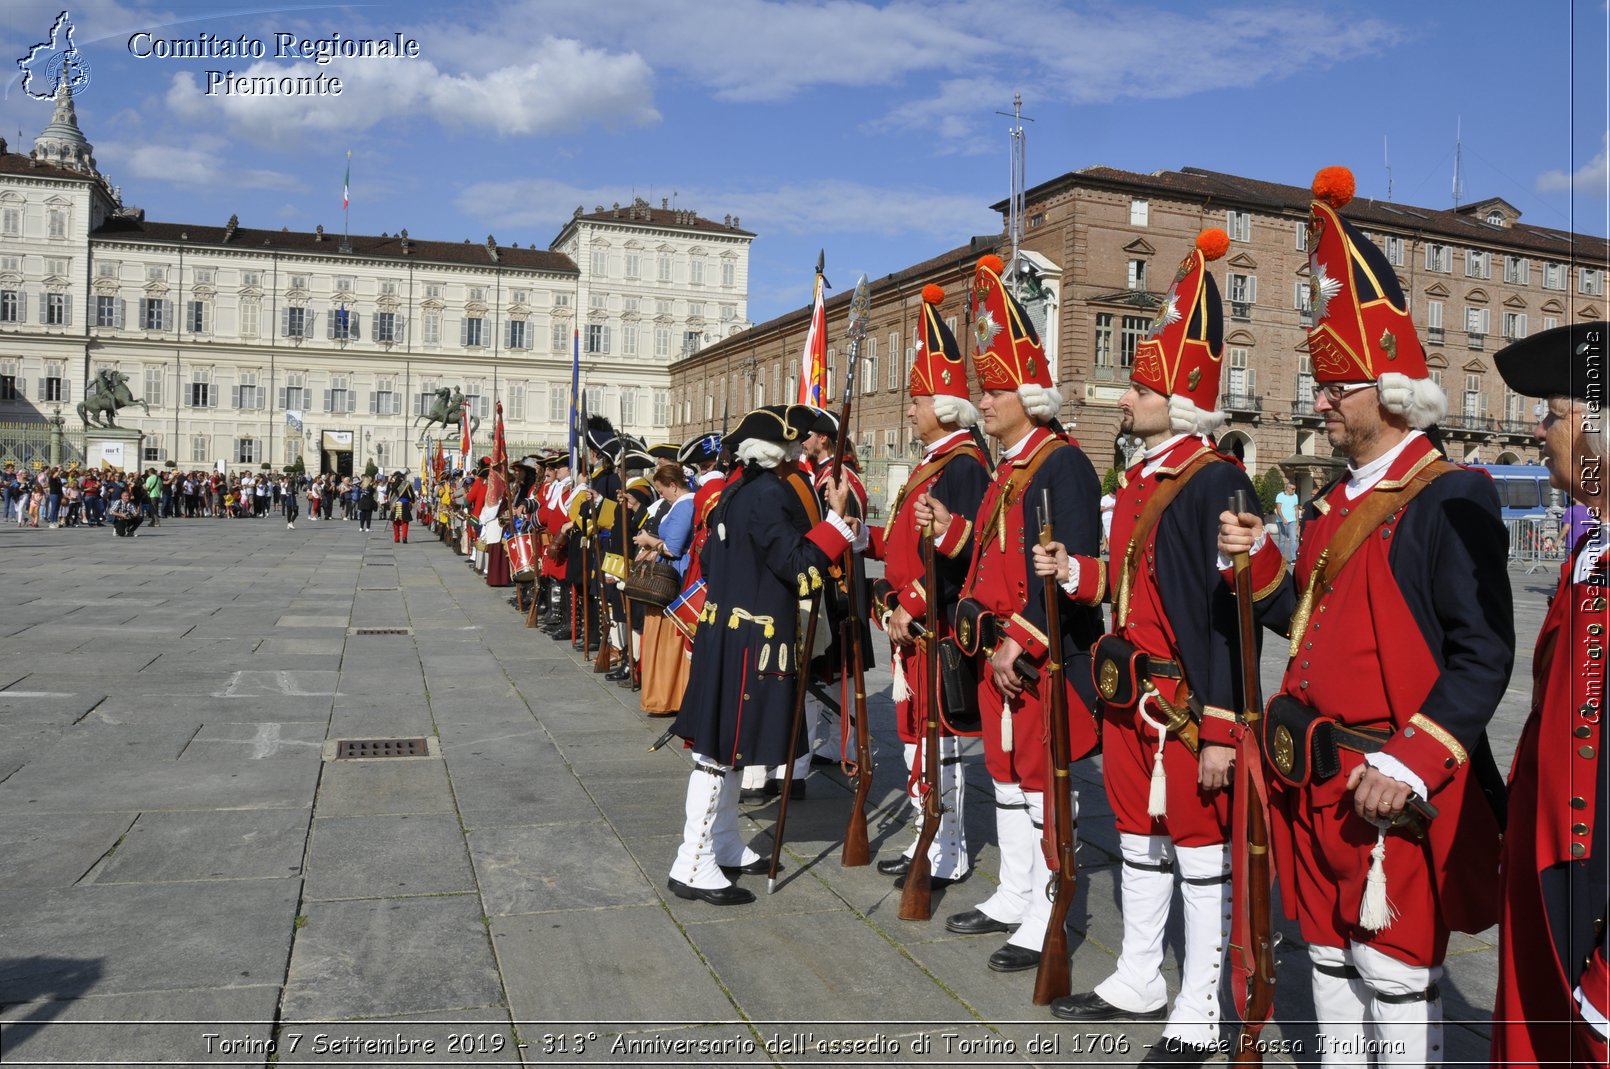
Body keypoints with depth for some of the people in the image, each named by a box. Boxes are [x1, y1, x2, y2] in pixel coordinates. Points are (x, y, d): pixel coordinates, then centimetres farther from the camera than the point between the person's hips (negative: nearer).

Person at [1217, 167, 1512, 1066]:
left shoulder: (1451, 497, -13)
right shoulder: (1334, 501, 12)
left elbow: (1484, 655, -16)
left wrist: (1410, 764, -22)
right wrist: (1257, 561, 0)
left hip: (1394, 785, -8)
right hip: (1316, 775, 8)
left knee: (1396, 972, 4)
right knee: (1330, 955, 19)